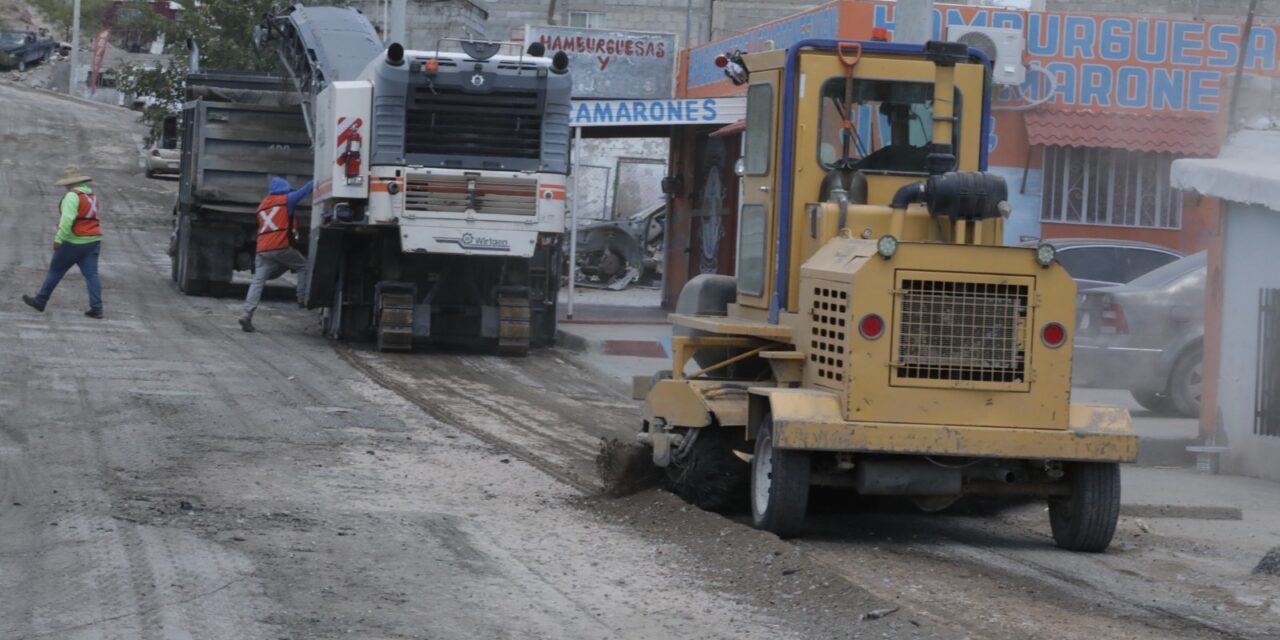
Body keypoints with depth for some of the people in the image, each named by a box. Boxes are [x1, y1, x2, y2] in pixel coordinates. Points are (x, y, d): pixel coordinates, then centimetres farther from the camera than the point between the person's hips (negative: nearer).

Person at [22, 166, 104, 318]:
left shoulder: (72, 195, -14)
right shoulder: (92, 195, 12)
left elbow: (67, 219, -24)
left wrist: (59, 239, -23)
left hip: (74, 242, -7)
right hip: (93, 241, 7)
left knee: (56, 270, 8)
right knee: (91, 274, 0)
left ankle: (40, 301, 19)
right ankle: (96, 308, -10)